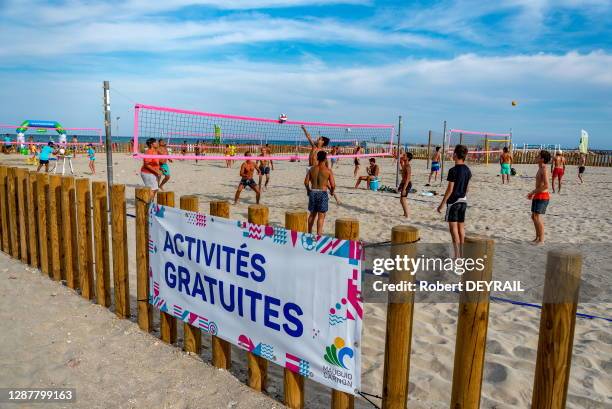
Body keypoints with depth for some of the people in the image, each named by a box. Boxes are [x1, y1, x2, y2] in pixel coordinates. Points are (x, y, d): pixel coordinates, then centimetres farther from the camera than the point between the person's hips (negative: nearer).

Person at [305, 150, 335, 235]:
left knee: (312, 214, 20)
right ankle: (318, 235, -1)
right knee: (321, 216, 2)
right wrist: (332, 190, 12)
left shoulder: (312, 169, 3)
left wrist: (308, 190, 20)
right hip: (322, 193, -4)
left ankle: (309, 233, 31)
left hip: (312, 192, 4)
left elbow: (306, 182, 3)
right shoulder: (328, 171, -8)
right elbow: (333, 185, -10)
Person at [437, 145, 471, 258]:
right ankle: (461, 254, 17)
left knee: (453, 227, -4)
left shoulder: (453, 170, -16)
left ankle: (457, 256, -5)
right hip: (463, 201, 7)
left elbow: (450, 189, -16)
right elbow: (467, 187, 13)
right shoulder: (467, 170, 7)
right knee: (461, 227, 12)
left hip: (453, 201, -7)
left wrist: (442, 204, -11)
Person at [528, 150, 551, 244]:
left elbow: (546, 186, -24)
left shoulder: (544, 169, -16)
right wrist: (532, 193, 17)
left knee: (537, 217, -11)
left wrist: (533, 192, -17)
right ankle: (537, 237, 24)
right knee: (533, 217, 14)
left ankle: (541, 240, -5)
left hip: (542, 196, -10)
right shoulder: (540, 169, 14)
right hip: (537, 196, 10)